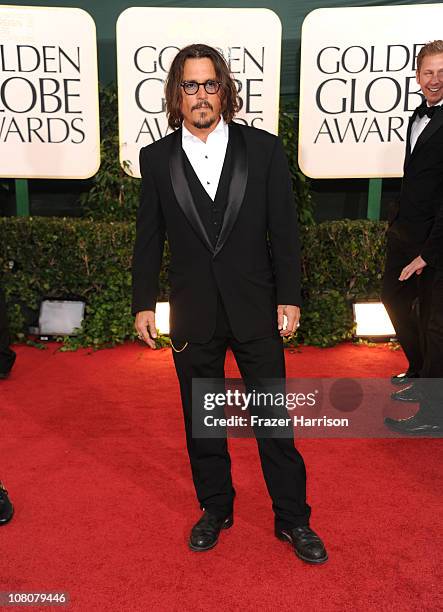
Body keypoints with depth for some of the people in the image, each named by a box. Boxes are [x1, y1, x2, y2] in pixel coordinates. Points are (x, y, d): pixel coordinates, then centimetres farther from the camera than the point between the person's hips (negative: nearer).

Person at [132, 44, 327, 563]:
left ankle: (292, 518, 27)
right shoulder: (156, 157, 2)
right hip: (192, 316, 2)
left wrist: (288, 297, -3)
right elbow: (148, 238, 5)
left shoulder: (263, 148, -1)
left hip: (256, 309, -1)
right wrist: (143, 303, 3)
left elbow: (284, 229, 0)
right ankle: (215, 508, 36)